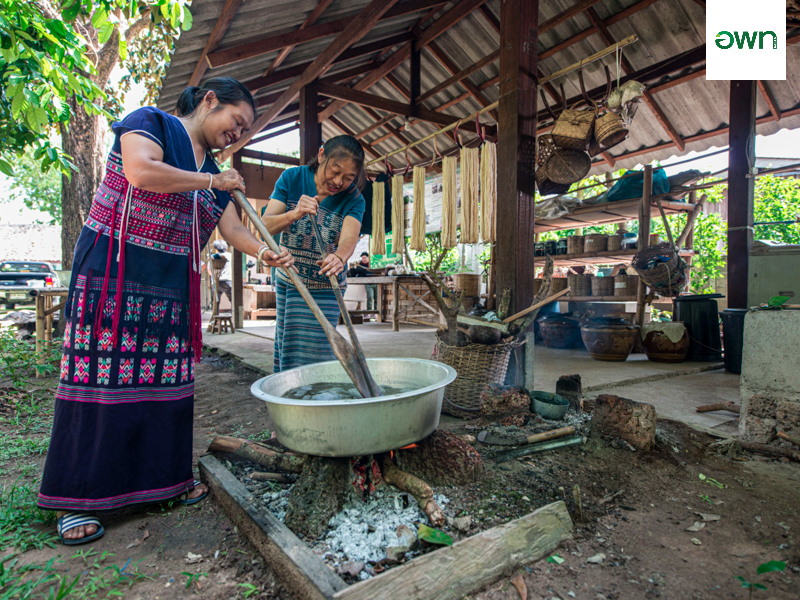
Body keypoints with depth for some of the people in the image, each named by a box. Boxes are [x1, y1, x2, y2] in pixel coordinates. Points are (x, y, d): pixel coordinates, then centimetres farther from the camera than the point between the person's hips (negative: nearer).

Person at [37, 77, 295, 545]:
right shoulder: (151, 123, 0)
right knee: (100, 376, -4)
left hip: (172, 288, 7)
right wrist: (211, 182, -11)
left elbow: (234, 230, 10)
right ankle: (76, 499, 9)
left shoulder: (216, 175, 17)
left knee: (169, 379, 6)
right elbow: (141, 172, -20)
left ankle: (167, 477, 20)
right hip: (113, 273, -6)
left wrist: (264, 252, -10)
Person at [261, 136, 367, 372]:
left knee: (311, 355, -5)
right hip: (286, 279, 2)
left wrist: (339, 258, -53)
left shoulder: (353, 199, -12)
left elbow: (349, 238, -29)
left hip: (323, 288, -2)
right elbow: (265, 225, -15)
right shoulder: (292, 178, -9)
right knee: (284, 346, 12)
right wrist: (294, 215, -36)